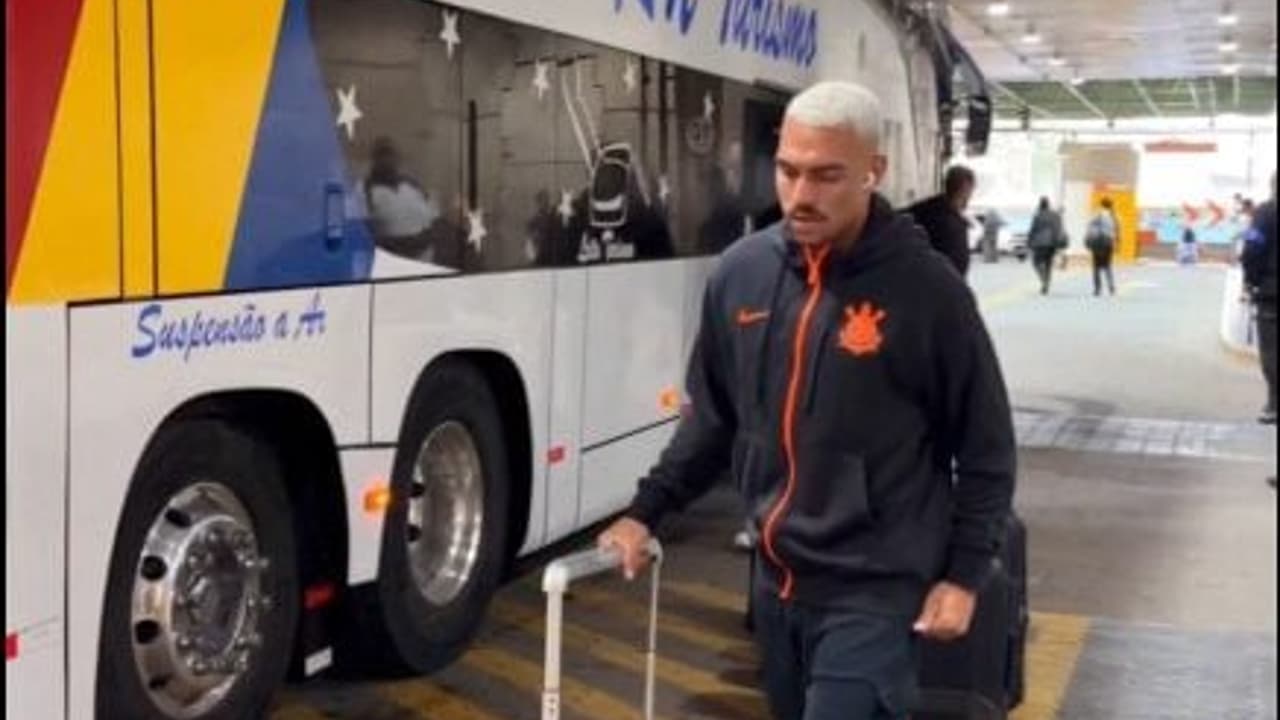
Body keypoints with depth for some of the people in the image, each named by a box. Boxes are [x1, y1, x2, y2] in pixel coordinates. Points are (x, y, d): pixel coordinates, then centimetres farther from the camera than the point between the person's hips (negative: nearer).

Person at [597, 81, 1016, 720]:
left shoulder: (926, 290, -13)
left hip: (873, 591, -5)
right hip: (775, 580, 5)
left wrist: (964, 575, -6)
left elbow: (986, 448, -4)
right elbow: (712, 417, 11)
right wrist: (646, 511, 7)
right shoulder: (741, 271, -1)